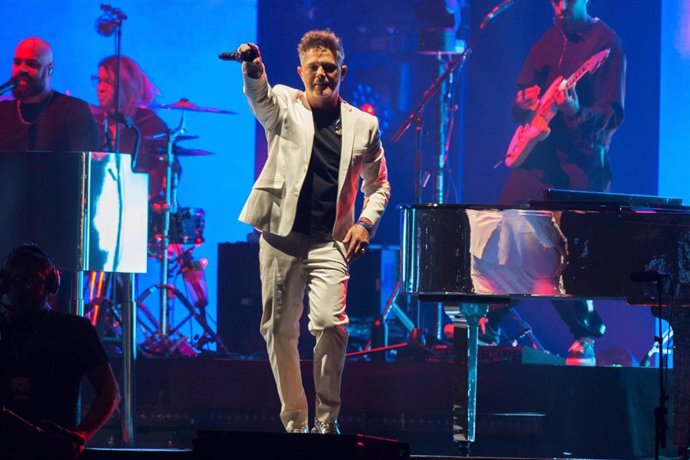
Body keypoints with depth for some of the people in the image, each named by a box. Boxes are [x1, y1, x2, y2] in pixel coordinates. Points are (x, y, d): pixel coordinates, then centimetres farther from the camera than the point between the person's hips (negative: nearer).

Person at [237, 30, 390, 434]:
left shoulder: (363, 125, 9)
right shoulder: (283, 107, 4)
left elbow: (378, 184, 19)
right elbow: (261, 98, -21)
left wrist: (366, 223, 0)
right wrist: (253, 73, -45)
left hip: (330, 244, 0)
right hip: (281, 238, 0)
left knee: (330, 323, -19)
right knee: (280, 331, 4)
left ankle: (327, 419, -8)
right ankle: (294, 423, 17)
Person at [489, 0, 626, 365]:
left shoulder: (606, 43, -5)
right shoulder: (547, 42, 15)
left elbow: (613, 114, -11)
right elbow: (521, 93, 22)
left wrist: (578, 113, -29)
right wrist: (527, 102, -1)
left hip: (581, 160, -6)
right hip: (538, 153, 6)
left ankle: (585, 339, 1)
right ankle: (489, 325, 16)